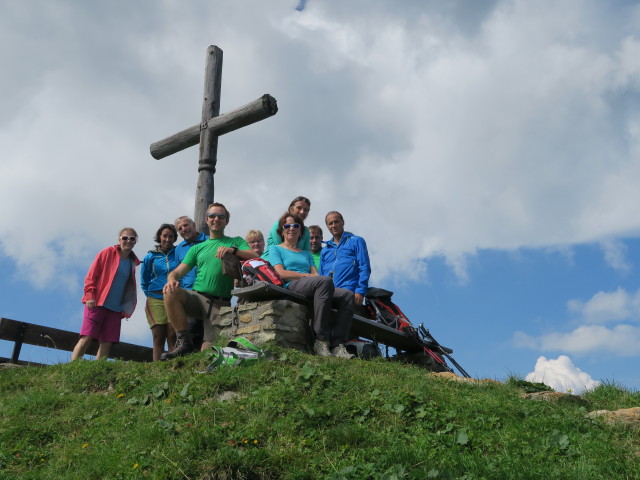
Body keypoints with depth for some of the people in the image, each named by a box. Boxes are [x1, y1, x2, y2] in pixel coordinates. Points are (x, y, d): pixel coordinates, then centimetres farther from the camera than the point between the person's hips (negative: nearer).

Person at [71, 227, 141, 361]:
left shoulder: (132, 262, 16)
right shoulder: (107, 253, 1)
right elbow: (91, 276, -2)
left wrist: (126, 309, 15)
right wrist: (89, 296, -12)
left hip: (116, 309, 5)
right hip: (97, 304, -5)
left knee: (107, 343, 0)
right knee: (87, 338, -12)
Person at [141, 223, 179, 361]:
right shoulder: (150, 257, 12)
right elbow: (144, 281, 20)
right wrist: (150, 294, 12)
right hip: (156, 300, 1)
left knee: (172, 337, -9)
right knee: (158, 338, -4)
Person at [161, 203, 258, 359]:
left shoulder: (236, 242, 14)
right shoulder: (197, 248, 19)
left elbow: (256, 258, -4)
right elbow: (177, 272, 11)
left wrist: (233, 250, -20)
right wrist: (172, 279, -14)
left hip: (221, 303, -2)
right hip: (197, 297, 2)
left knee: (207, 350, -13)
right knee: (171, 292, -29)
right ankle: (184, 342, -16)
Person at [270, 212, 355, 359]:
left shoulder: (306, 253, 36)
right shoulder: (276, 249, 19)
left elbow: (315, 274, 18)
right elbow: (281, 273, 1)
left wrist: (315, 276, -7)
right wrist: (307, 275, -5)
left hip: (314, 288, 6)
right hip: (292, 287, -6)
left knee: (347, 295, -21)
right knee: (326, 281, -37)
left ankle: (337, 345, -31)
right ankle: (321, 341, -40)